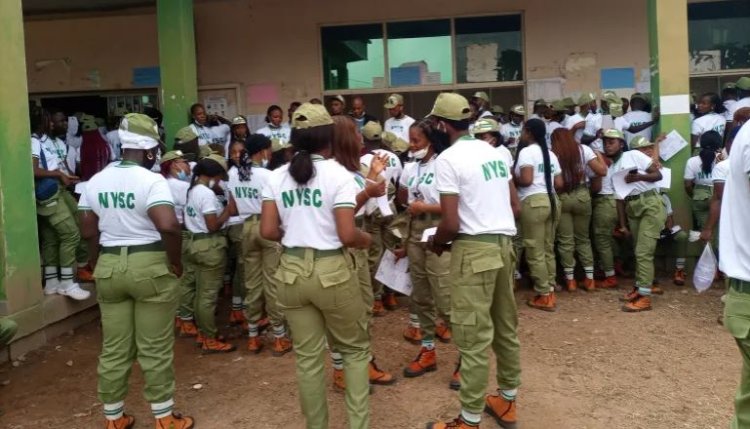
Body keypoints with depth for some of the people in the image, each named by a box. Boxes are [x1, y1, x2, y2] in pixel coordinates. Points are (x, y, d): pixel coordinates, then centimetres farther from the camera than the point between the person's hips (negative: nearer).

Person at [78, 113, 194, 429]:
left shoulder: (96, 181, 6)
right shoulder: (151, 181, -14)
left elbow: (89, 232, 9)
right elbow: (169, 226, -28)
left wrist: (100, 266, 19)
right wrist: (175, 261, -13)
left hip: (108, 266, 6)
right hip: (150, 266, -5)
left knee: (113, 348, 14)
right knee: (155, 349, 5)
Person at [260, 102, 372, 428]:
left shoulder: (276, 177, 2)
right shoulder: (338, 174, -9)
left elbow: (268, 232, -1)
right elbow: (347, 236, -15)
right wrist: (366, 239, 5)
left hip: (292, 272, 4)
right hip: (331, 271, -4)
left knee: (307, 357, 15)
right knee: (355, 349, 16)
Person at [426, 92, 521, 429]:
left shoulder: (448, 158, -11)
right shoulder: (495, 152, 12)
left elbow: (451, 223, -16)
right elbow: (515, 206, 15)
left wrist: (435, 243, 3)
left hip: (473, 250, -8)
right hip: (504, 244, 8)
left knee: (474, 336, -1)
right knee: (506, 327, 18)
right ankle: (507, 401, 33)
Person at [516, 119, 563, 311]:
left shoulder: (526, 151, -6)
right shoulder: (550, 154, 17)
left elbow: (526, 180, -18)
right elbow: (559, 183, 14)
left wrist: (512, 178, 1)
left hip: (534, 202, -8)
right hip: (551, 200, 8)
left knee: (535, 252, -1)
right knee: (548, 250, 14)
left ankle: (544, 296, 4)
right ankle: (550, 292, 19)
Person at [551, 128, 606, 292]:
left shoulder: (551, 154, -3)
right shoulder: (583, 149, 1)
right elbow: (602, 171, -2)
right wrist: (599, 156, 15)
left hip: (561, 198, -2)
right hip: (582, 196, 2)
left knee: (565, 241, 7)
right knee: (583, 238, 15)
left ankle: (570, 280, 10)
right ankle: (590, 278, 15)